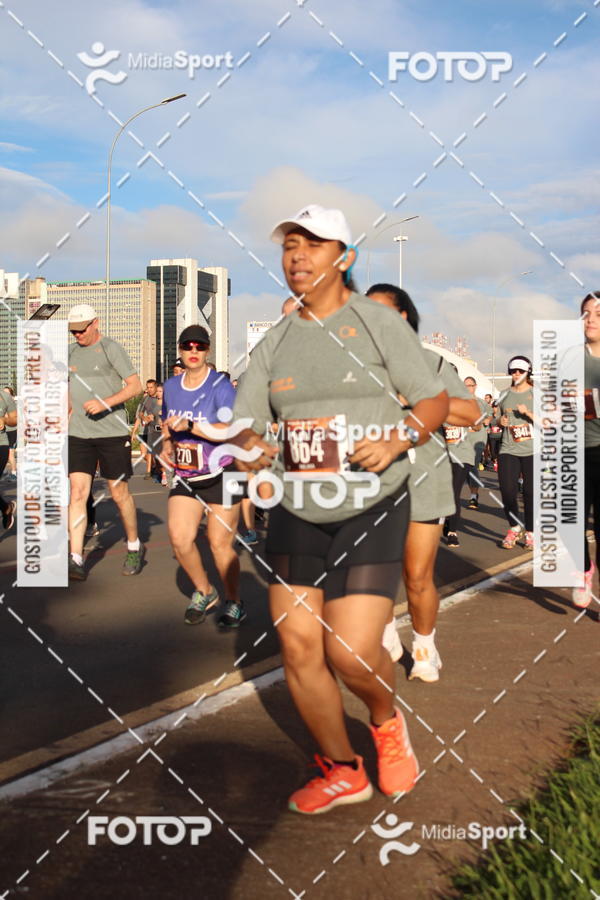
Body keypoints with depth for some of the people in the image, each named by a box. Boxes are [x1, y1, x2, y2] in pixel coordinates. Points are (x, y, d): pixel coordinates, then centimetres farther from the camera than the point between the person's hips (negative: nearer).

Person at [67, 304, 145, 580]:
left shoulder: (111, 348, -5)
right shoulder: (70, 352, 13)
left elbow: (135, 385, -10)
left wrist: (105, 403, -21)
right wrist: (68, 415, 16)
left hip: (112, 432, -4)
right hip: (78, 434, 4)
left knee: (119, 493, 4)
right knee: (78, 492, -7)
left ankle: (134, 547, 25)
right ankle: (76, 560, -8)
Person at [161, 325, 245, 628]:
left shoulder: (220, 387, -12)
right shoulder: (170, 387, 8)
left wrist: (190, 426, -32)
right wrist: (167, 442, 6)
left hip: (221, 477, -5)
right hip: (184, 477, 5)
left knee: (219, 544, -4)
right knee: (179, 538, -7)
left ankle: (234, 604, 17)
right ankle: (204, 592, 19)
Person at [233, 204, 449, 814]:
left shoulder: (378, 322, -2)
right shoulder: (275, 342, 9)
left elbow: (435, 400, 1)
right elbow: (247, 425, 8)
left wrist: (398, 439, -18)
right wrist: (251, 451, -15)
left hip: (372, 509, -4)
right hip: (295, 509, 4)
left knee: (351, 653, -13)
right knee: (298, 647, 2)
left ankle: (387, 721, 24)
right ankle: (341, 772, 25)